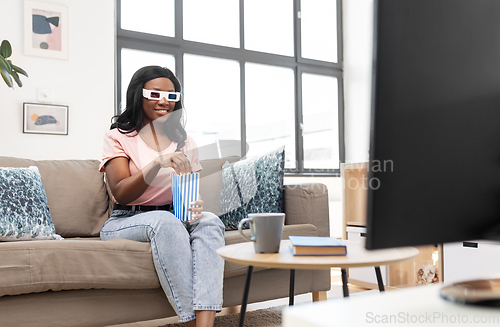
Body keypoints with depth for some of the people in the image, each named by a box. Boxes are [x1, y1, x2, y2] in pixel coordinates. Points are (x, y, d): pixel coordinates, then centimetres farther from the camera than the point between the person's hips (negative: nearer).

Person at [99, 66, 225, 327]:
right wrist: (159, 162, -27)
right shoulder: (118, 138, 2)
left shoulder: (184, 143, 14)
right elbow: (121, 193, -12)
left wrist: (195, 208, -17)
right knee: (165, 221, -36)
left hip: (172, 220, 4)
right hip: (125, 222, -3)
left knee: (210, 221, -28)